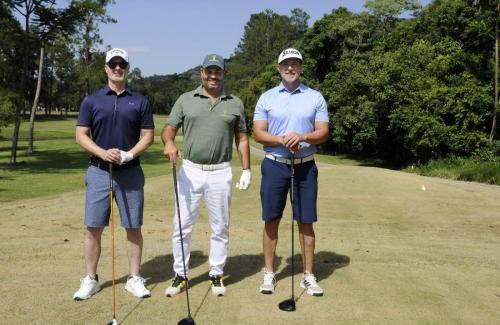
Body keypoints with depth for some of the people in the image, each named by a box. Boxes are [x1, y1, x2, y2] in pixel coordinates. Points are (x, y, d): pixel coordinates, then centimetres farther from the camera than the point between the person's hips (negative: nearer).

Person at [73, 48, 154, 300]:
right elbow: (81, 135, 2)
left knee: (133, 227, 4)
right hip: (99, 172, 0)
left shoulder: (140, 101, 4)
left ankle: (134, 278, 16)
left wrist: (129, 154, -14)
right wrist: (102, 153, -15)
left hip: (130, 172, 0)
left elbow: (148, 136, 3)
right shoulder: (91, 100, 4)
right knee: (93, 228, 2)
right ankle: (90, 279, 16)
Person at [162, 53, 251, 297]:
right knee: (182, 226, 2)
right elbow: (168, 129, 1)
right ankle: (180, 275, 15)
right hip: (190, 171, 0)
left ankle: (216, 275, 21)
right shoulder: (185, 100, 5)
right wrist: (169, 143, -22)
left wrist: (246, 169, 4)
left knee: (220, 228, 8)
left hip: (221, 172, 1)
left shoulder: (235, 103, 7)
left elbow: (242, 139, 10)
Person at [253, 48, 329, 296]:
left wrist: (302, 137, -20)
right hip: (274, 164, 0)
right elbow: (258, 134, -1)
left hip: (305, 165, 0)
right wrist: (282, 140, -18)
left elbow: (323, 133, 0)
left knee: (306, 222, 4)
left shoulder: (315, 98, 5)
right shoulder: (267, 98, 5)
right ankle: (269, 273, 16)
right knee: (271, 220, 5)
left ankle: (308, 275, 15)